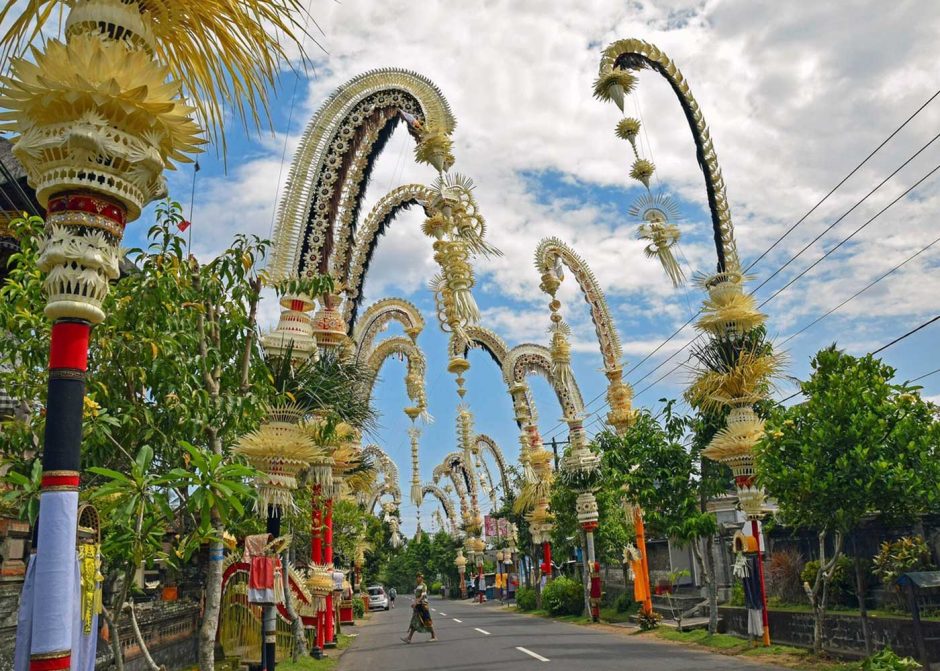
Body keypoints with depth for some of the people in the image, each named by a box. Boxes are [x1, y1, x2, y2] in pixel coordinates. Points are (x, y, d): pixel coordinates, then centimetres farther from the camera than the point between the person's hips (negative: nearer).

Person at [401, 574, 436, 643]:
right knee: (414, 622, 4)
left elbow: (423, 595, -21)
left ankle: (434, 636, 8)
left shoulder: (423, 586, -11)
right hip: (417, 606, 8)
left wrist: (416, 602, -28)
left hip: (423, 605, -8)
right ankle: (409, 638, 0)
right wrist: (414, 603, 11)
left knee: (427, 621, -2)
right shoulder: (416, 586, 15)